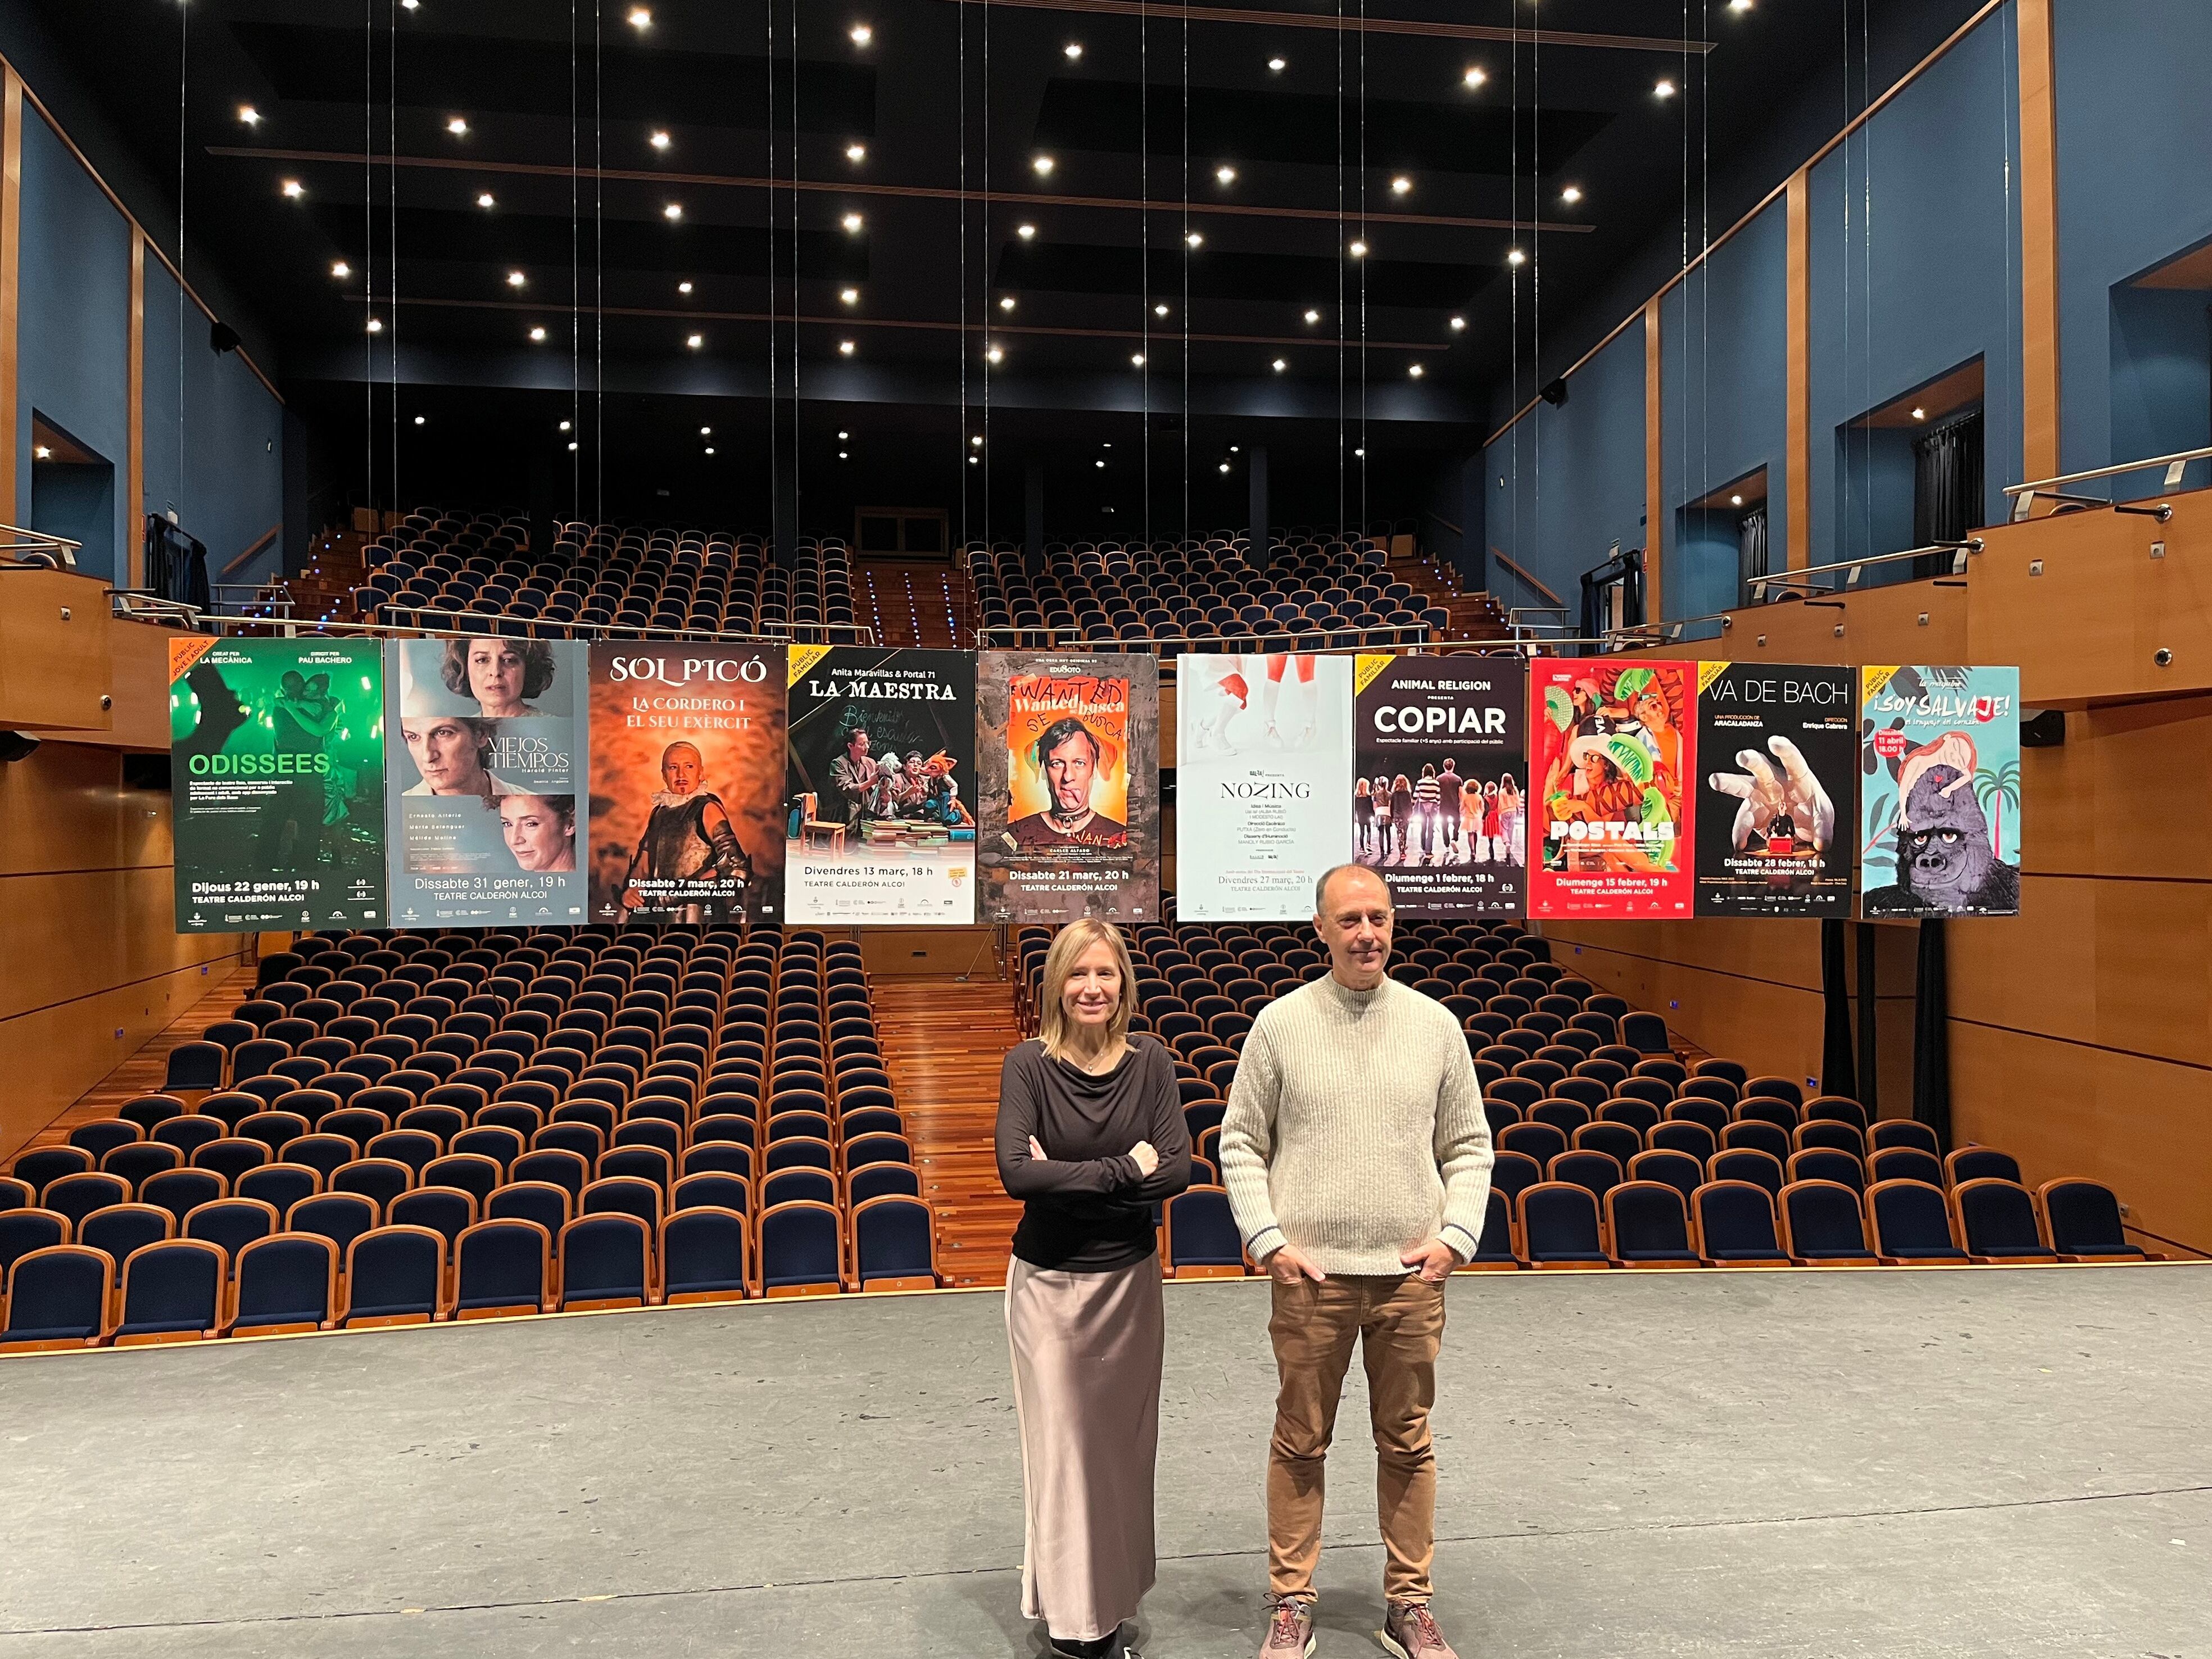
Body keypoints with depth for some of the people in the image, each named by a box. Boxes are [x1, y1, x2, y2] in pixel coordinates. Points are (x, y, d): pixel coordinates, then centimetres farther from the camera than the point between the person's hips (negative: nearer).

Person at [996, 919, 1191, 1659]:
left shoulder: (1151, 1063, -4)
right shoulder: (1029, 1063, -11)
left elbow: (1177, 1170, -12)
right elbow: (1016, 1172, -22)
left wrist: (1067, 1178, -19)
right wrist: (1123, 1169, -20)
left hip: (1130, 1278, 2)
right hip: (1048, 1282, -2)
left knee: (1124, 1442, 14)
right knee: (1061, 1444, 7)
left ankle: (1116, 1592, 34)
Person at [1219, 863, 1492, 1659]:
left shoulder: (1435, 1024, 3)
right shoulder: (1280, 1023, -2)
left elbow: (1469, 1146, 9)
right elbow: (1241, 1145, 2)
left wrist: (1455, 1236, -3)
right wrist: (1268, 1241, -7)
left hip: (1412, 1274, 2)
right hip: (1311, 1274, -1)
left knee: (1408, 1444, 12)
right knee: (1300, 1443, 9)